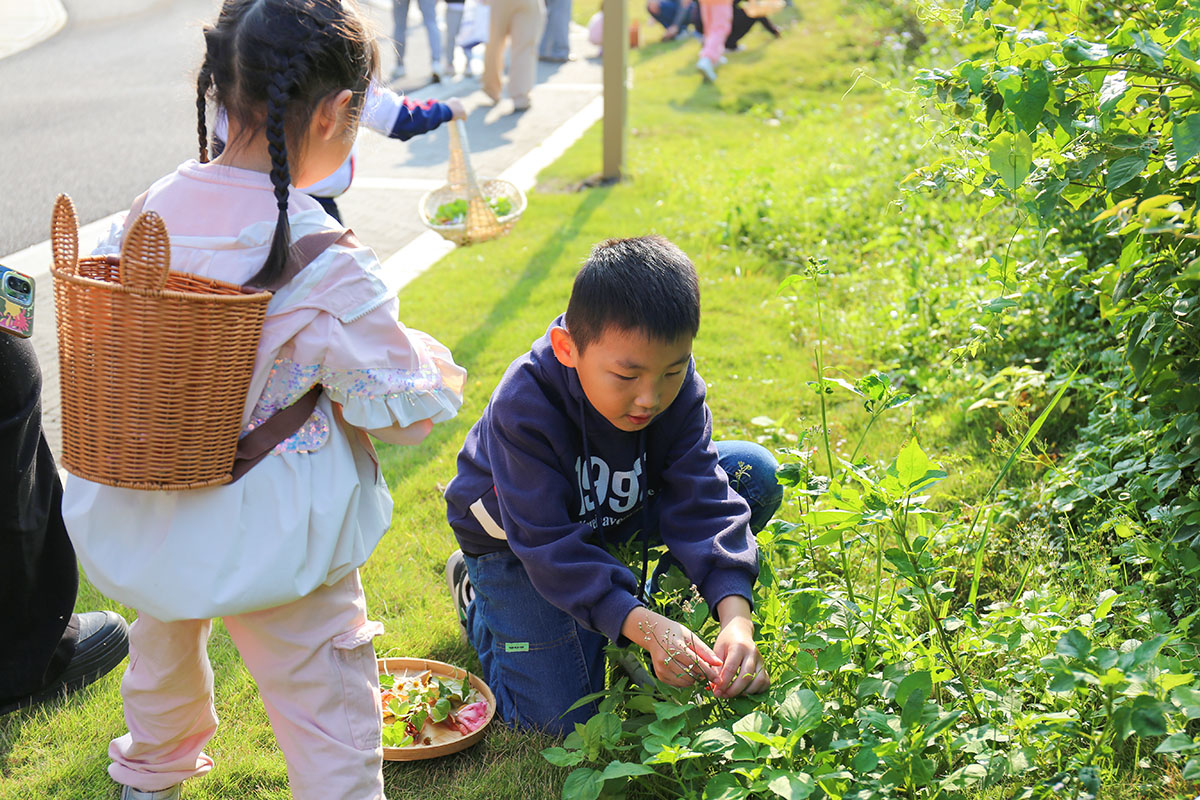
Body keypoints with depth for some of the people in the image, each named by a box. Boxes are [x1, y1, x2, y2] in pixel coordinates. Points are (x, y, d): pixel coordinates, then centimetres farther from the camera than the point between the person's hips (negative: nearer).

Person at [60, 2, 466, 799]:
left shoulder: (156, 208, -8)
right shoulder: (325, 264, -25)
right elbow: (404, 410, -17)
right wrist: (432, 360, 3)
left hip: (146, 515, 8)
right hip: (266, 543, -7)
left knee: (164, 641, 36)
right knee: (332, 728, 7)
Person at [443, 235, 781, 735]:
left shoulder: (676, 388, -24)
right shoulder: (524, 408, -37)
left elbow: (701, 501, -25)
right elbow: (547, 545, -37)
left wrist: (735, 617, -40)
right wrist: (641, 626, -48)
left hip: (615, 514, 5)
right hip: (516, 540, -4)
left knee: (755, 472, -14)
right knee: (561, 718, -12)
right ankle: (477, 592, 13)